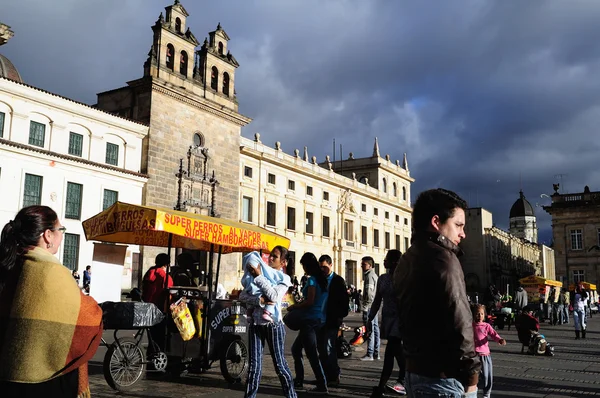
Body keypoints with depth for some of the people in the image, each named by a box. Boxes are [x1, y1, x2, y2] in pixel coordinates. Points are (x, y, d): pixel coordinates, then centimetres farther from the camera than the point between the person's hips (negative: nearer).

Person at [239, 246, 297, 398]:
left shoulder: (284, 279, 2)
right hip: (255, 323, 3)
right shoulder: (258, 274, 10)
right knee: (254, 365, 2)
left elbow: (274, 296, -19)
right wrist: (260, 300, -19)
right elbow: (242, 295, -2)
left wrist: (258, 276, -17)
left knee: (279, 364, 3)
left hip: (273, 324, -3)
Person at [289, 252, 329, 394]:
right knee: (296, 349, 19)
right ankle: (299, 380, 24)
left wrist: (294, 307, -7)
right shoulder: (322, 279, 12)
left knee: (312, 354, -6)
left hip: (311, 320, -10)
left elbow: (310, 302, -19)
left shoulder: (312, 280, -14)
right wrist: (299, 304, 13)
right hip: (319, 319, 10)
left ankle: (322, 387, -4)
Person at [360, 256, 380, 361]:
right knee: (375, 328, 11)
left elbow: (369, 294, -21)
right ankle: (376, 353, 17)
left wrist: (365, 306, -16)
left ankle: (370, 354, -6)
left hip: (369, 306, -10)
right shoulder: (374, 275, 18)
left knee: (370, 330, -8)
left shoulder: (369, 276, -14)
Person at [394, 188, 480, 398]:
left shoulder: (406, 261, 13)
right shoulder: (442, 258, -16)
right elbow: (459, 325, -20)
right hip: (443, 378, -9)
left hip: (414, 371, 9)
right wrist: (470, 373, -9)